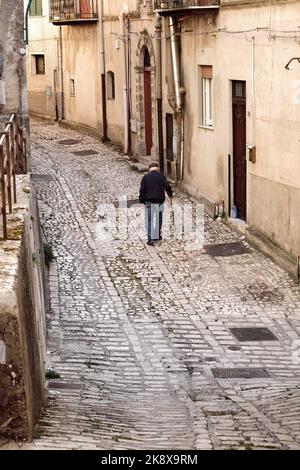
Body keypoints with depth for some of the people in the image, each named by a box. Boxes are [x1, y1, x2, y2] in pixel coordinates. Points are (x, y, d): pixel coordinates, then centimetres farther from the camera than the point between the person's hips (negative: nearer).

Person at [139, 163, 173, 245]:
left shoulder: (145, 177, 2)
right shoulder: (161, 176, 1)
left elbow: (142, 190, -2)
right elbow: (167, 186, -6)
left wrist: (142, 200, 1)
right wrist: (170, 195, 11)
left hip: (148, 201, -1)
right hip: (159, 201, 1)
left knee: (149, 221, 1)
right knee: (158, 219, 17)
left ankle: (150, 239, -8)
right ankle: (157, 236, 25)